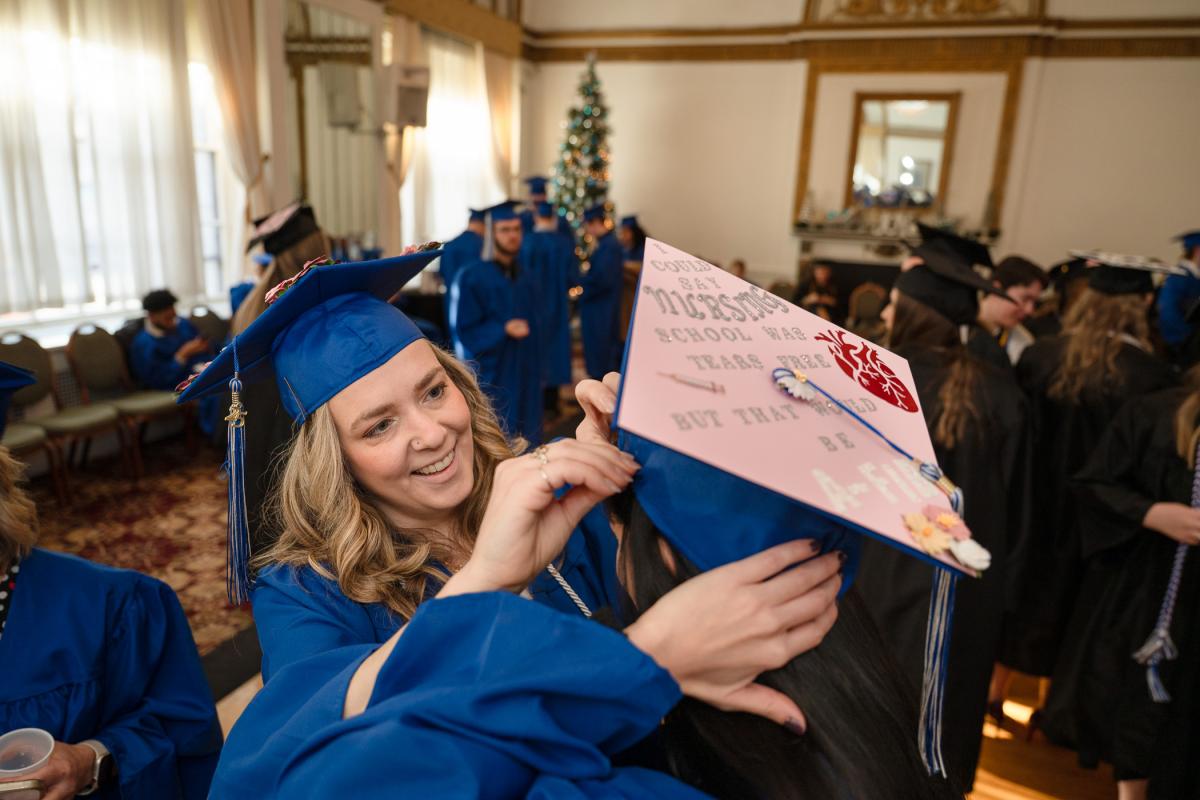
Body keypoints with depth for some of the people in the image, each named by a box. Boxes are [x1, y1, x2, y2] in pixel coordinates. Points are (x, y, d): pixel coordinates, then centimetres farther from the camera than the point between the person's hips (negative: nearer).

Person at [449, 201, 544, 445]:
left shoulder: (527, 277, 9)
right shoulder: (471, 277, -8)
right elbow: (463, 331, -10)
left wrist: (536, 370, 11)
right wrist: (503, 330, -23)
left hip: (525, 376, 6)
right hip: (490, 376, -5)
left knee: (525, 443, 9)